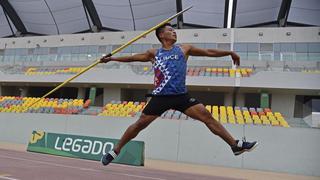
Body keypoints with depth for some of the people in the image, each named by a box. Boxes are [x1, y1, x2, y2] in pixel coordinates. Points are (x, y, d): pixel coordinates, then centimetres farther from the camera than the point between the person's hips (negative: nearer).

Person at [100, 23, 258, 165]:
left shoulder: (184, 49, 11)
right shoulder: (154, 54, 11)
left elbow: (209, 52, 17)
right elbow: (133, 57, 21)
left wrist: (229, 52, 18)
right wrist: (112, 58, 23)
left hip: (181, 96, 1)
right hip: (160, 97, 0)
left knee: (207, 117, -8)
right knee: (140, 124, 0)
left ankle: (235, 145, 2)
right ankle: (115, 151, 16)